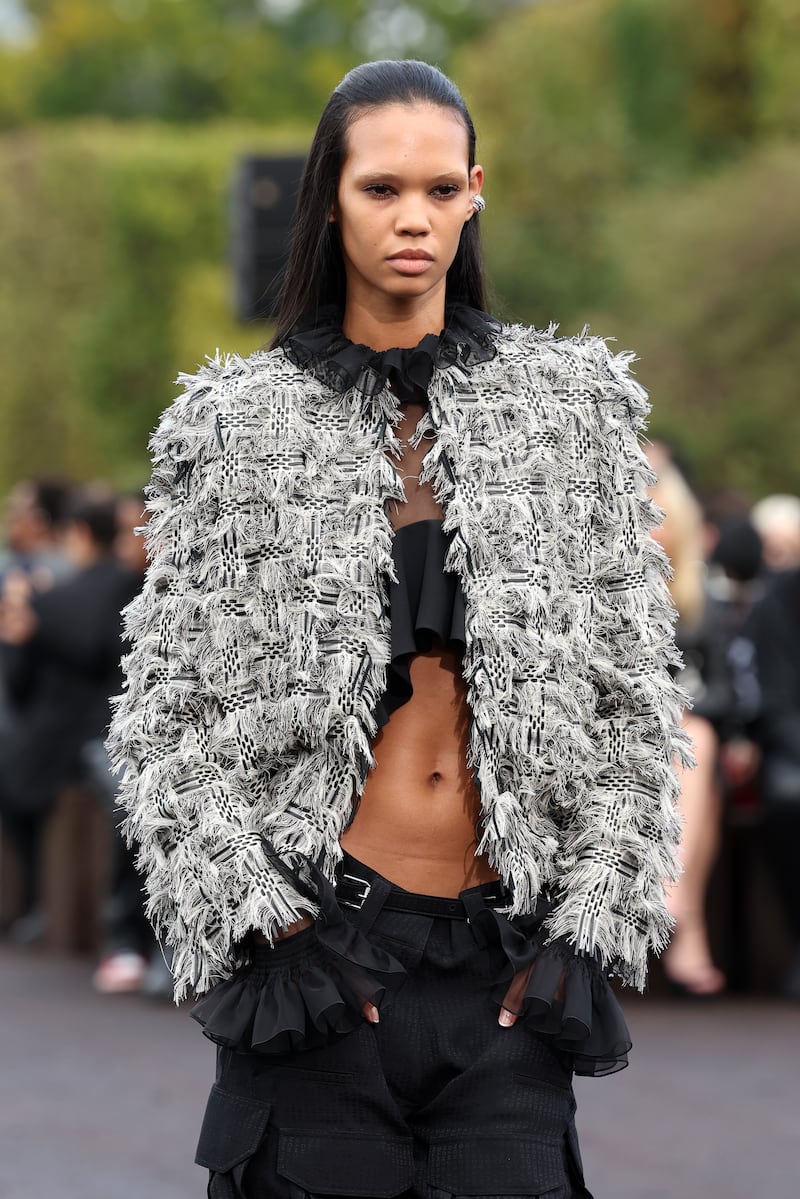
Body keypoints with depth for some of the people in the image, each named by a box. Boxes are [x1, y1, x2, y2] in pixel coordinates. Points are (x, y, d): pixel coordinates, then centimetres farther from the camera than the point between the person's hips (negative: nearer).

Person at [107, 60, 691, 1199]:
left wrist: (590, 924, -1)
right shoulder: (237, 422, 6)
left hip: (510, 966, 1)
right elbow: (166, 714, 4)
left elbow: (636, 699, 8)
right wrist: (258, 925, -7)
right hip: (319, 946, -1)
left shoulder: (572, 401, 9)